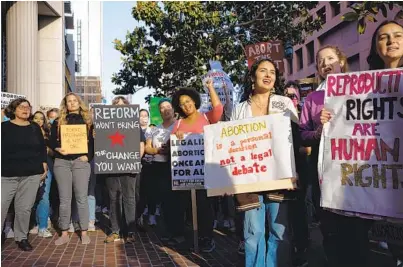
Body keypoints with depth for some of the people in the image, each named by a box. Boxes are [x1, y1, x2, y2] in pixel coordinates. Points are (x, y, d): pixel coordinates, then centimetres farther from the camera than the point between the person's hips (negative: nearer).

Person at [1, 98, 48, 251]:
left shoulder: (35, 128, 12)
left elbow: (42, 148, 14)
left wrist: (44, 166, 7)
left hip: (32, 174, 2)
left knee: (24, 208, 3)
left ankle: (21, 237, 16)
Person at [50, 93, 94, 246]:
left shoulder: (87, 121, 9)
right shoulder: (58, 121, 12)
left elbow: (93, 141, 6)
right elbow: (51, 141, 9)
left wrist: (88, 156, -7)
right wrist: (58, 149, -11)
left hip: (81, 161, -1)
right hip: (62, 162, 1)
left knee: (82, 197, 1)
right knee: (64, 198, 4)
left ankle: (84, 232, 8)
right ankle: (64, 233, 12)